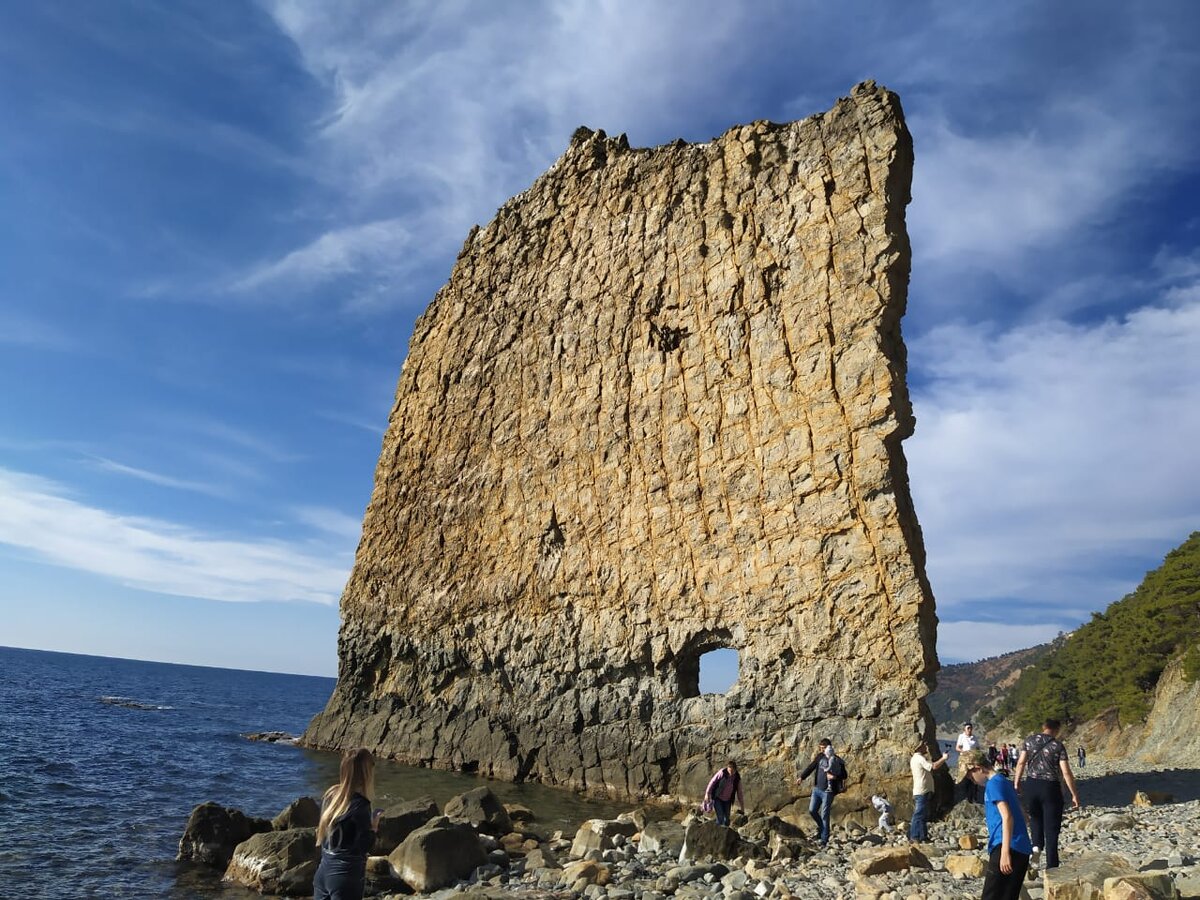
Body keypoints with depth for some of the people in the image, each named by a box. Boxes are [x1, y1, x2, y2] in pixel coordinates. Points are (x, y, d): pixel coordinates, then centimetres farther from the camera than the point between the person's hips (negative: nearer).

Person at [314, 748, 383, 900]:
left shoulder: (330, 795, 2)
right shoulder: (359, 804, -21)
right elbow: (364, 846, -17)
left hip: (323, 872, 8)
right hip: (347, 877, -8)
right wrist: (374, 826, -2)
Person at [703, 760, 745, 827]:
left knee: (727, 818, 6)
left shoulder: (737, 778, -11)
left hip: (727, 800, 4)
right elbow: (712, 782, -11)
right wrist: (707, 793, -9)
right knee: (720, 818, -13)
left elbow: (739, 793, -2)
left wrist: (742, 807, 1)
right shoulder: (722, 773, -21)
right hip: (717, 798, -4)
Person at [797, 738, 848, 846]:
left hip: (828, 791, -5)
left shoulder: (837, 761, -10)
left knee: (824, 815, -2)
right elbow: (811, 767, 8)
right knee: (812, 811, 6)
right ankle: (821, 827, 33)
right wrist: (802, 777, 0)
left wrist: (835, 777, -25)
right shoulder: (820, 757, 4)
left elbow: (844, 775, -6)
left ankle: (824, 840, 7)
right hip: (817, 789, 5)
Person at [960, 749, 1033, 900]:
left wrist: (1005, 852, -22)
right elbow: (1021, 815, 29)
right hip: (1022, 850, 10)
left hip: (1006, 848, -10)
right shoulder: (1004, 782, 21)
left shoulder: (994, 783, -9)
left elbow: (1007, 817, -18)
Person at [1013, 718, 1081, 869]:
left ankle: (1037, 844, 13)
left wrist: (1016, 783, 8)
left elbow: (1021, 763, -1)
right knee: (1051, 826, 6)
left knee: (1035, 815, 29)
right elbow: (1066, 773, -9)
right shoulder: (1058, 746, -6)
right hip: (1050, 787, -2)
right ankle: (1051, 865, 7)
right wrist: (1074, 794, -2)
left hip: (1031, 784, 2)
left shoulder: (1030, 740, 2)